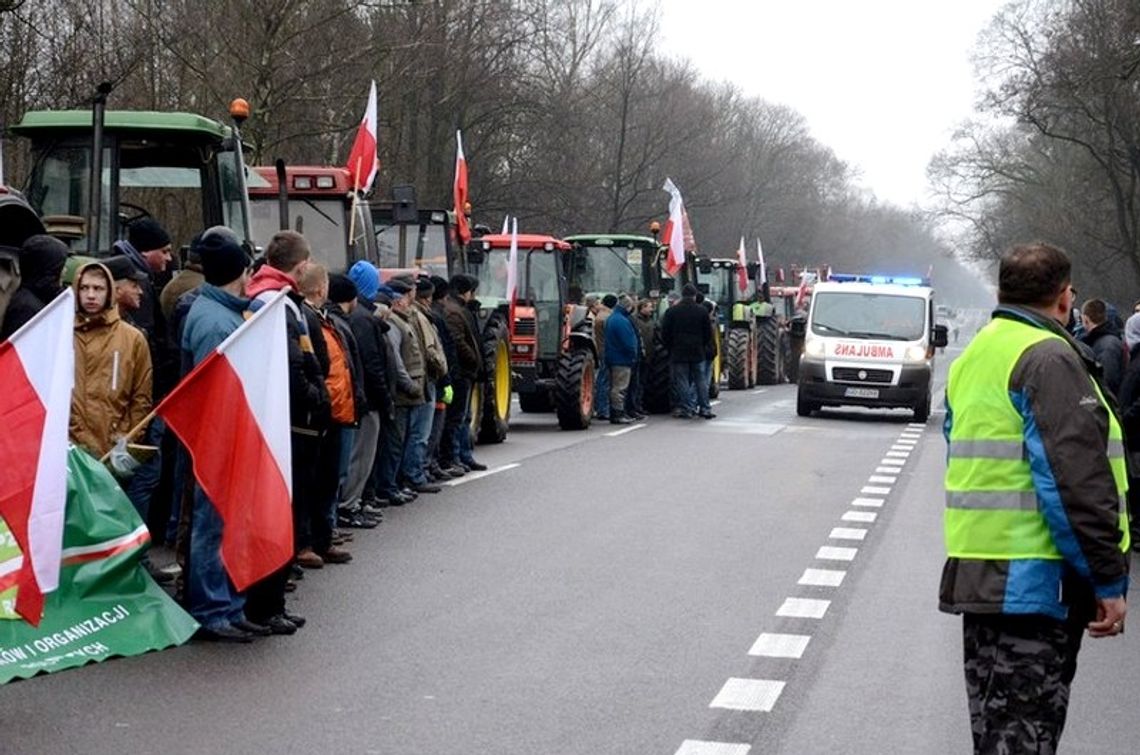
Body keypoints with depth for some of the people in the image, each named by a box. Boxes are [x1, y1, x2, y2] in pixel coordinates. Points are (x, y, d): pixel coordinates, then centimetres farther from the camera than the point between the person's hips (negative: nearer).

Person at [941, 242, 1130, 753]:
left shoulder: (973, 359, 17)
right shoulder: (1050, 358, -12)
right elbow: (1078, 481, -19)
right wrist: (1109, 580, -16)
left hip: (976, 574, 9)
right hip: (1034, 578, -9)